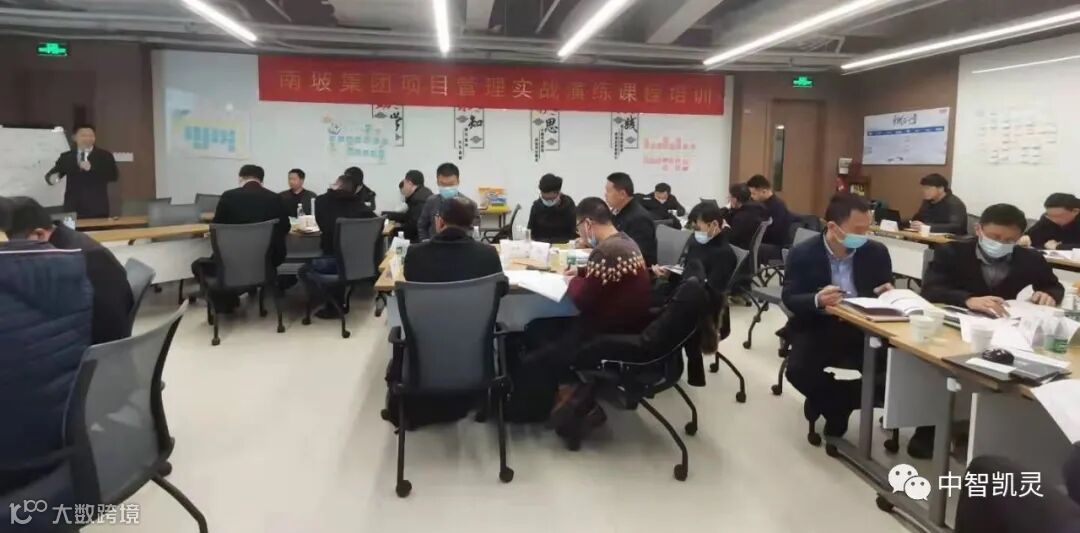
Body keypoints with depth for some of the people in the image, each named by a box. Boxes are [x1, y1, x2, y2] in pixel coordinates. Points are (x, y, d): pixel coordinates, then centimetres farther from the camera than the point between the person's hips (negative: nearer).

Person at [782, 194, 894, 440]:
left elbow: (885, 292, 12)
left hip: (863, 329, 3)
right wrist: (817, 300, -30)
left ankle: (834, 406, 7)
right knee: (798, 370, -28)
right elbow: (789, 298, -8)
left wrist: (886, 294, -14)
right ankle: (836, 405, 7)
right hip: (817, 328, -2)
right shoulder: (803, 253, -7)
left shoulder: (877, 252, 2)